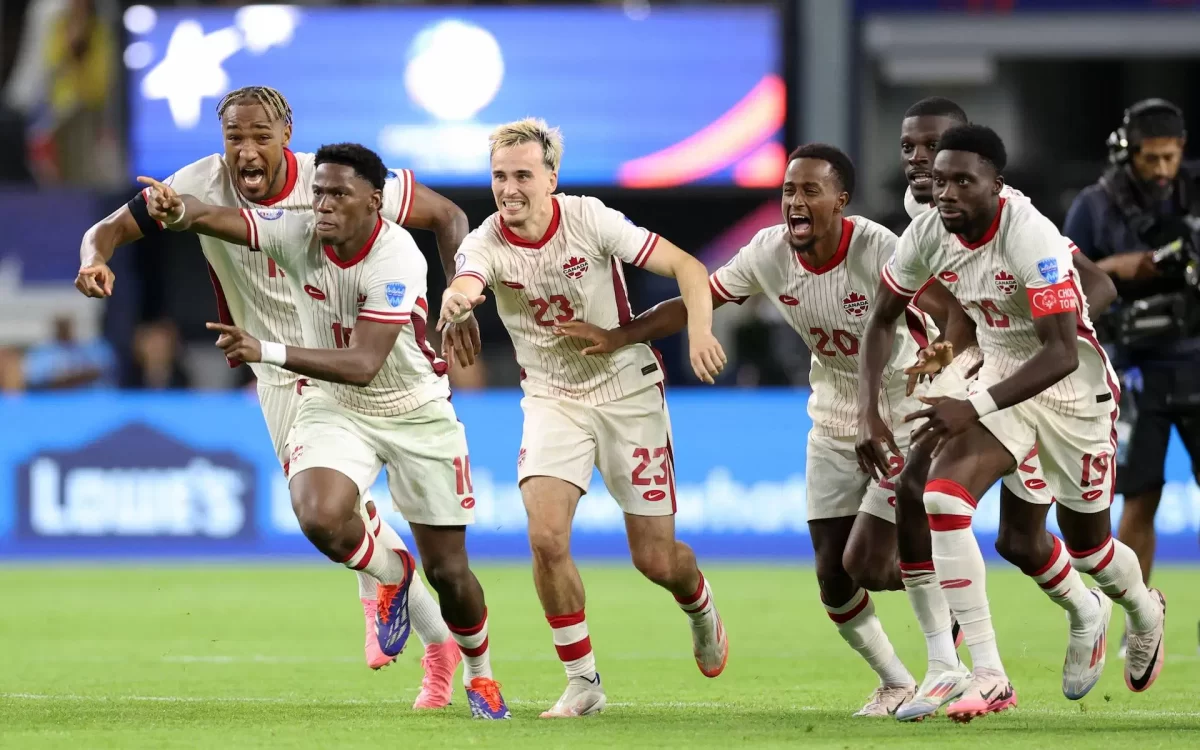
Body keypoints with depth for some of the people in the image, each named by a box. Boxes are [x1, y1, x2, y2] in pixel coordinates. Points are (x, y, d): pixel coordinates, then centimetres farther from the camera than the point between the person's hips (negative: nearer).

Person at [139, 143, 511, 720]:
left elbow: (363, 365, -37)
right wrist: (177, 209, -55)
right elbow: (216, 218, -30)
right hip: (332, 407, 3)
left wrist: (268, 352, -48)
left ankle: (479, 673, 34)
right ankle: (392, 574, 8)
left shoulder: (396, 259, -28)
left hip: (415, 413, -3)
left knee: (448, 570, 3)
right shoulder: (299, 233, -15)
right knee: (321, 519, -27)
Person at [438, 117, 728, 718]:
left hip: (628, 391, -1)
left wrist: (699, 330, -33)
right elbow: (467, 283, -38)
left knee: (655, 559, 1)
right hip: (552, 399, 1)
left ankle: (700, 610, 38)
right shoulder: (486, 244, -15)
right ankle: (582, 682, -3)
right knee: (546, 537, -20)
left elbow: (687, 267, -14)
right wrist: (456, 299, -64)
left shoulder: (589, 219, -17)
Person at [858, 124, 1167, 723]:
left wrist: (974, 408, -43)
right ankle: (989, 678, -17)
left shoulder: (1032, 237, -32)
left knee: (1087, 546, 11)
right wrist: (870, 413, -9)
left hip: (1072, 387, -5)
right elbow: (882, 319, 2)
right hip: (999, 379, 5)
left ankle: (1145, 614, 50)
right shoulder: (928, 234, -13)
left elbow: (1063, 353, -35)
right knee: (941, 499, -21)